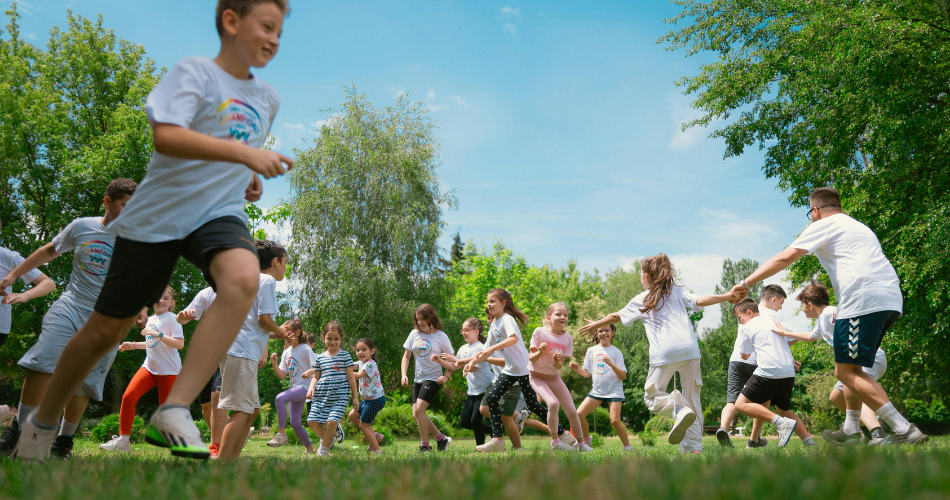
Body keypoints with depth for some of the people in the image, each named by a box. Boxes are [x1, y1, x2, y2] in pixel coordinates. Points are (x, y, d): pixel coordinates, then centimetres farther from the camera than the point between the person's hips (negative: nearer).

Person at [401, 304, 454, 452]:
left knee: (419, 409, -18)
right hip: (418, 379, 6)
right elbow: (406, 356, 11)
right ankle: (442, 439, 18)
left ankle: (425, 445, -7)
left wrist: (446, 376, -13)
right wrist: (404, 375, -2)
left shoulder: (440, 336, -6)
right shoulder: (414, 334, 5)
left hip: (433, 379, -6)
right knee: (416, 414, 2)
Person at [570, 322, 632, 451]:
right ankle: (587, 440, 17)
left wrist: (611, 364, -23)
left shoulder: (616, 352, -2)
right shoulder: (591, 350, 7)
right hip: (597, 391, 4)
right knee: (579, 414, -7)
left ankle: (627, 446, 3)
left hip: (614, 391, -4)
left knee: (615, 420, -17)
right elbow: (588, 373, 11)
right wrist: (578, 369, -9)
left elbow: (623, 376, -8)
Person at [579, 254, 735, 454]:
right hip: (690, 349, 3)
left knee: (652, 396, 10)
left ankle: (679, 410, -22)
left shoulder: (641, 300, 16)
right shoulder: (679, 292, 19)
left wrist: (595, 325, 41)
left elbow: (616, 316, 27)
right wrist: (727, 296, 2)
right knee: (692, 399, 10)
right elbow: (699, 301, 1)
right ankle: (694, 447, 0)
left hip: (664, 353, -3)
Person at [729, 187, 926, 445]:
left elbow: (785, 258, -3)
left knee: (846, 371, -8)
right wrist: (844, 313, 32)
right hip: (892, 298, 9)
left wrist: (746, 283, -1)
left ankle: (904, 430, -16)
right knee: (850, 367, 17)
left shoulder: (823, 225, 6)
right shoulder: (860, 227, 31)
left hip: (864, 298, -9)